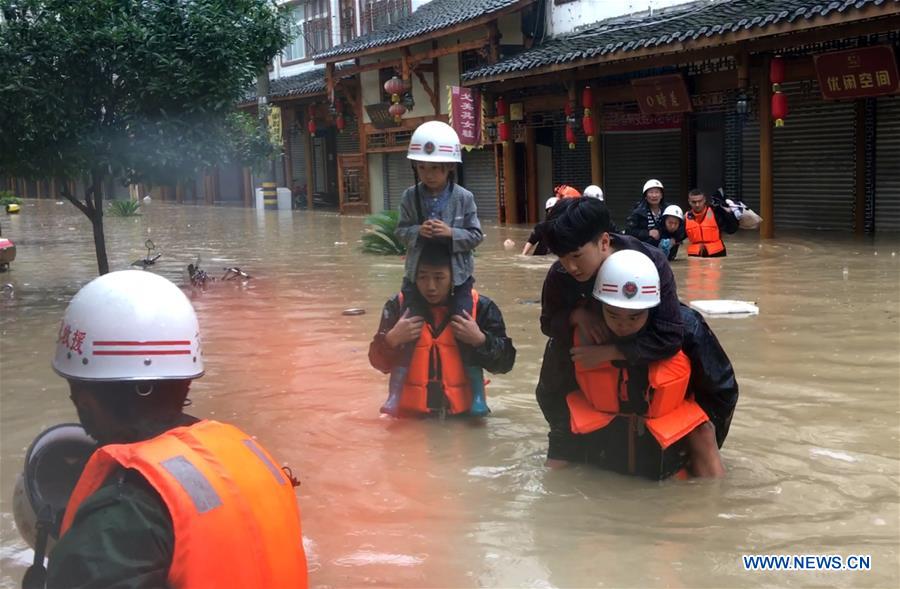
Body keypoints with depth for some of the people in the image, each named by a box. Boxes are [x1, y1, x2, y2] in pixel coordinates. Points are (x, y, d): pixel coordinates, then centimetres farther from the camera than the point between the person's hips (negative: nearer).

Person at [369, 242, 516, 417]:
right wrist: (392, 339, -18)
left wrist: (480, 340, -19)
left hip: (462, 416, 0)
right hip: (411, 416, 1)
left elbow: (505, 362, -3)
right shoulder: (399, 306, -3)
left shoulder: (479, 307, -6)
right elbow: (379, 362, 1)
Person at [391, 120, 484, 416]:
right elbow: (401, 232, 1)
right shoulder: (410, 196, -2)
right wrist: (418, 232, -18)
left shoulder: (463, 198, -7)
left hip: (456, 276, -2)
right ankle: (397, 392, 15)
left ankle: (475, 392, 18)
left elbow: (476, 235, -4)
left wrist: (451, 233, -19)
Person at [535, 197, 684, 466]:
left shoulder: (651, 263, -35)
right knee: (551, 393, -2)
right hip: (589, 342, 2)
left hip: (642, 347, -1)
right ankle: (566, 441, 25)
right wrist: (576, 314, -33)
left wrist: (609, 352, -40)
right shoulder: (559, 275, -28)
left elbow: (670, 338, -37)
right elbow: (548, 324, -10)